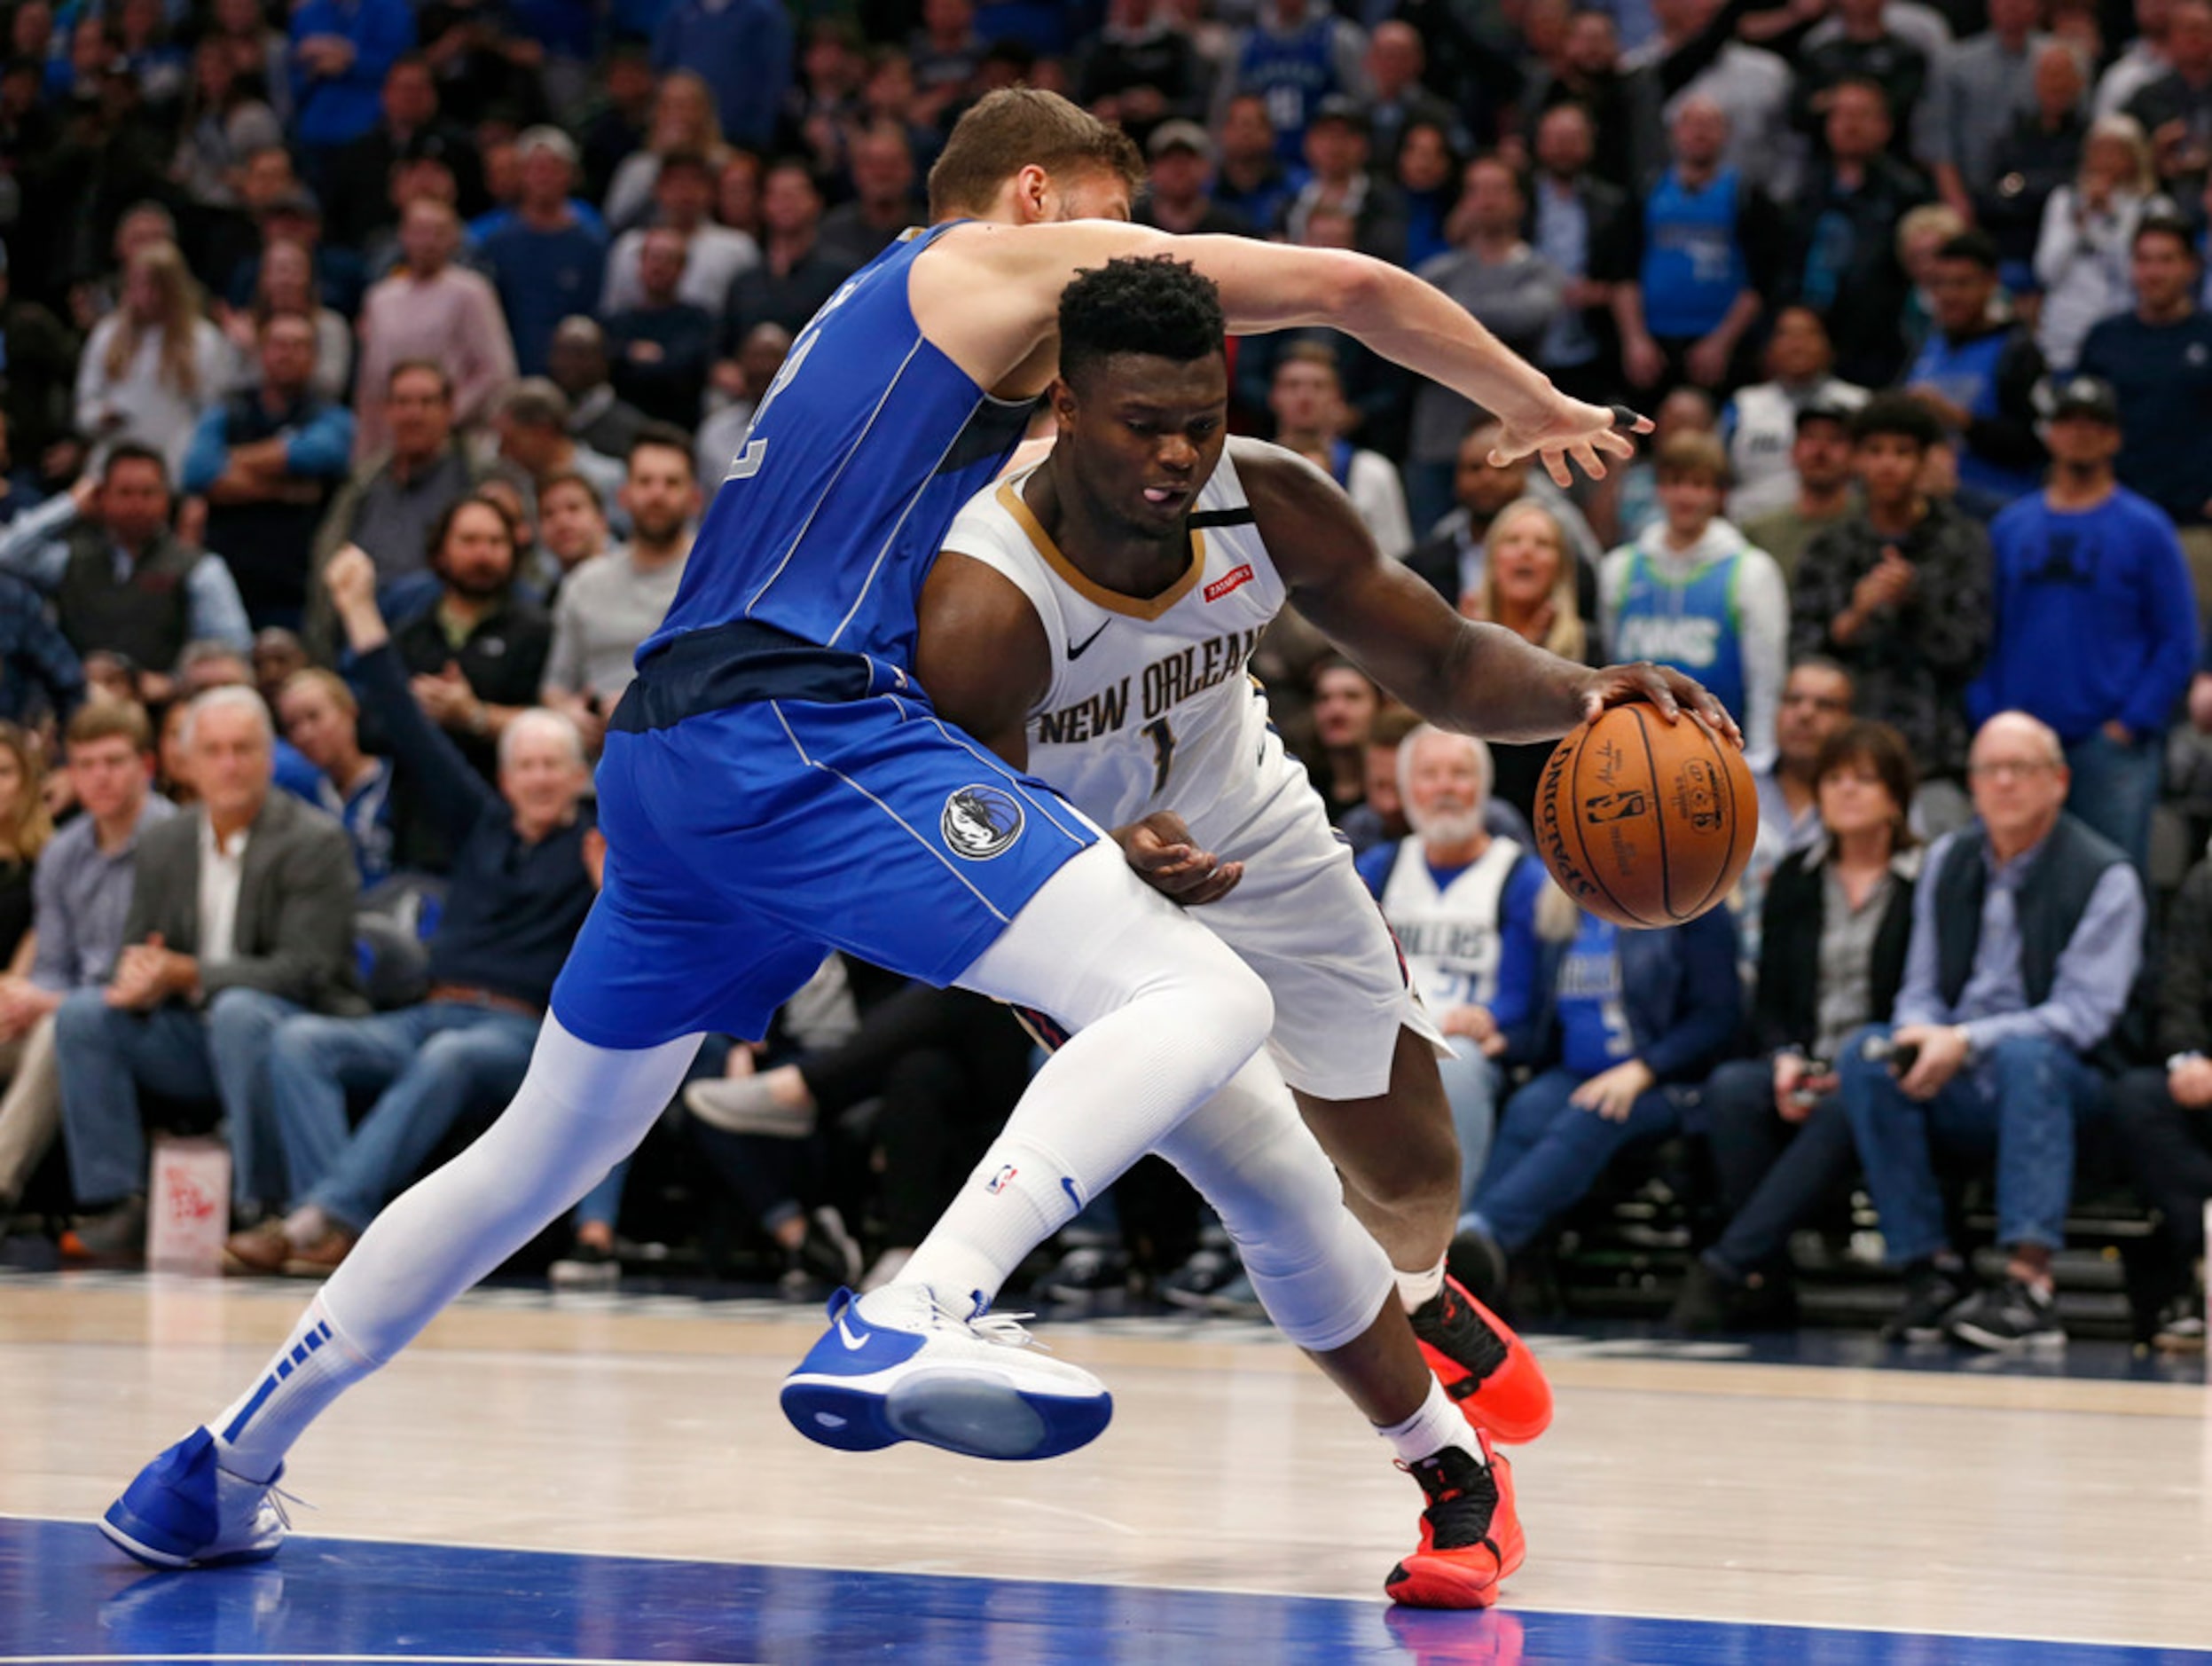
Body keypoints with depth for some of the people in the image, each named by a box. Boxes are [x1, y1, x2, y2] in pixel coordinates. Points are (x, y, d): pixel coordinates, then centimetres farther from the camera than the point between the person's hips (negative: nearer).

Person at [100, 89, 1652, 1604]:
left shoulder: (873, 318, 32)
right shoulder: (1009, 259, 8)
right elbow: (1345, 284, 6)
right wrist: (1534, 404, 19)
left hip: (667, 760, 9)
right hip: (797, 729, -9)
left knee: (543, 1154, 25)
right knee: (1204, 992, -18)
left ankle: (221, 1474, 31)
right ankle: (916, 1316, -38)